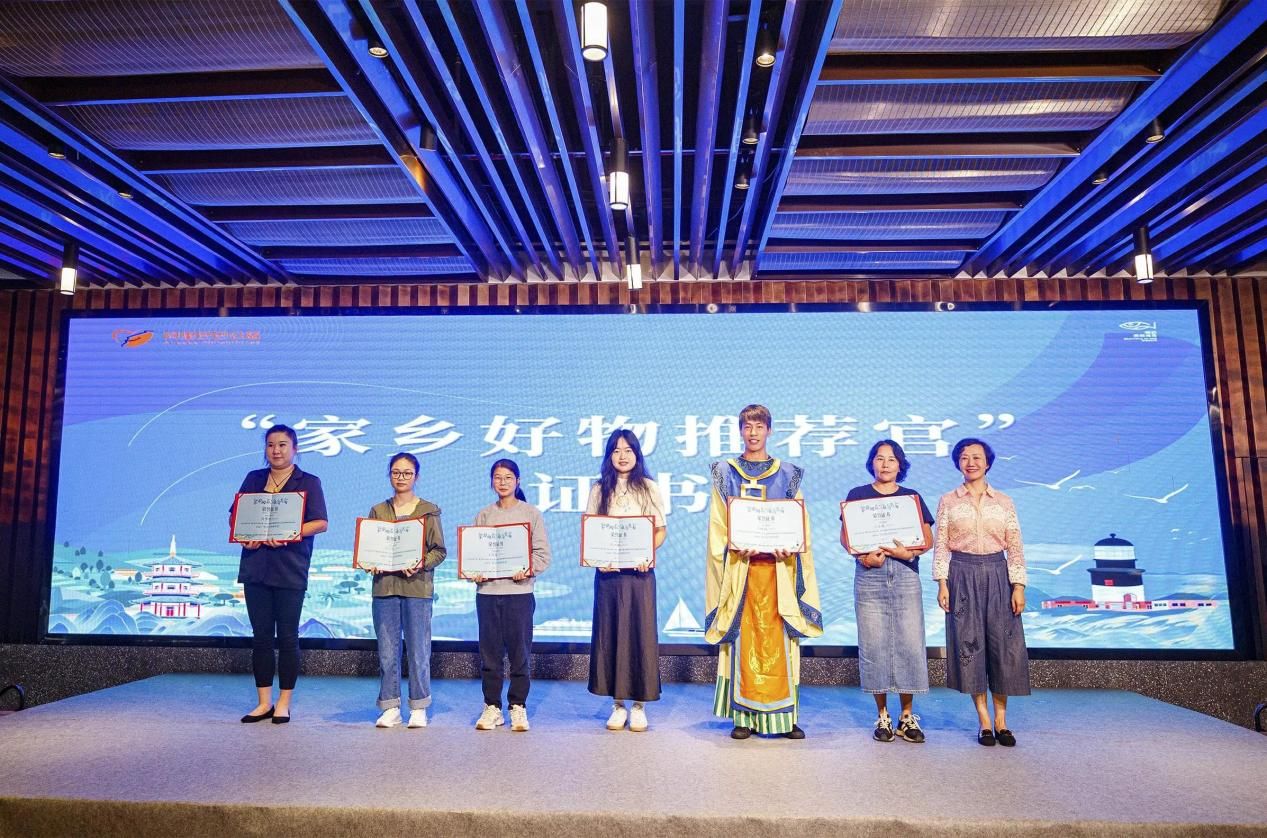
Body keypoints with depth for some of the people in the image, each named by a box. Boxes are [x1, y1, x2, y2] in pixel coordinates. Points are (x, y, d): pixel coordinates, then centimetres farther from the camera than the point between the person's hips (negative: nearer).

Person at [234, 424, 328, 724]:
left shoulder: (308, 482, 2)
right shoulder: (253, 479, 14)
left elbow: (321, 523, -6)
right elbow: (235, 515, 15)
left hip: (290, 570, -3)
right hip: (255, 568, 4)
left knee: (287, 637, 2)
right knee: (261, 636, 7)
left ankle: (283, 703, 12)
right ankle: (264, 702, 17)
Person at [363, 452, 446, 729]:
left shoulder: (428, 511, 4)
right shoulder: (378, 510, 12)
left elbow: (439, 550, 2)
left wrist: (422, 564, -16)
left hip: (417, 587, -2)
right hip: (384, 585, 2)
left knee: (419, 651, 2)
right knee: (387, 651, 6)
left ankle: (418, 708, 14)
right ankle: (390, 708, 17)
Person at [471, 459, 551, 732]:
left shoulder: (531, 513, 4)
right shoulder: (483, 515, 11)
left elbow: (542, 553, -1)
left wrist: (527, 570, -17)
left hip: (519, 590, -2)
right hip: (487, 590, 2)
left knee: (519, 651, 1)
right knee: (489, 651, 6)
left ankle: (518, 707, 14)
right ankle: (492, 707, 18)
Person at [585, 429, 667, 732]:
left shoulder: (648, 488, 5)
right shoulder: (600, 490, 8)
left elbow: (660, 530, 5)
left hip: (640, 571, -1)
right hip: (608, 571, 1)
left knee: (641, 633, 0)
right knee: (610, 634, 4)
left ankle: (639, 705, 11)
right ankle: (618, 704, 15)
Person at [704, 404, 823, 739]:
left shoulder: (787, 474, 11)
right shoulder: (726, 473, 9)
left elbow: (800, 523, 7)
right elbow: (718, 526, 5)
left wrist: (788, 548, -12)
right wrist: (736, 546, -13)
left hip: (778, 566, 1)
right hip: (739, 565, 0)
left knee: (777, 638, 0)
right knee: (742, 636, -1)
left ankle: (784, 715, 9)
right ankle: (744, 715, 6)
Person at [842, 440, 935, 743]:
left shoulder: (912, 497, 11)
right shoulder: (857, 495, 8)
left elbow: (928, 540, 7)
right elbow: (845, 536, 4)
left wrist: (909, 552, -12)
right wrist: (862, 555, -14)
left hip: (905, 574, 1)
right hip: (869, 575, -1)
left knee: (909, 643, -3)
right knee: (873, 644, 0)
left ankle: (907, 716, 9)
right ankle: (882, 716, 11)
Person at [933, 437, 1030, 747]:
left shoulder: (1004, 502, 6)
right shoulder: (948, 501, 4)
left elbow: (1015, 547, 5)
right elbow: (941, 546, 2)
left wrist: (1018, 586, -2)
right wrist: (942, 584, -6)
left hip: (997, 576, 1)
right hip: (962, 576, -1)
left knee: (1003, 643, 0)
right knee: (968, 643, 0)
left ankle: (1001, 720, 13)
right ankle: (984, 721, 11)